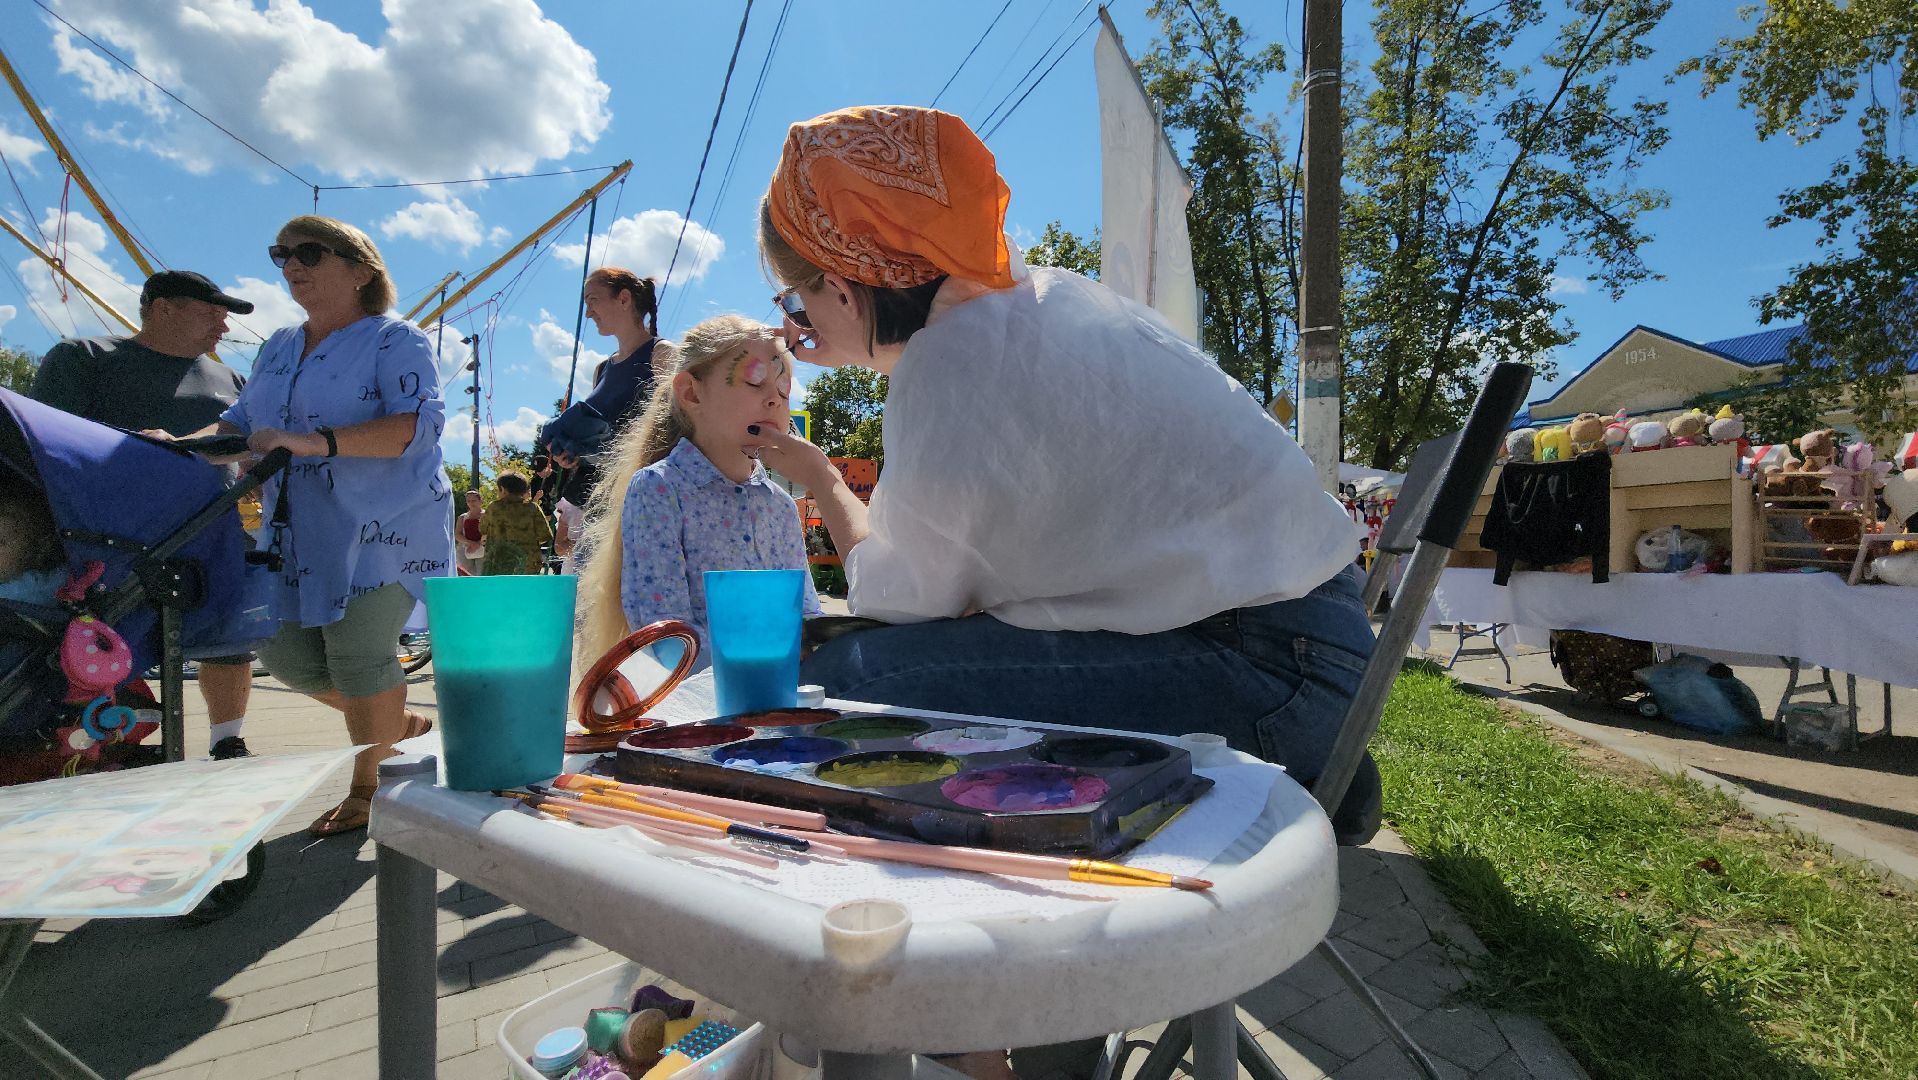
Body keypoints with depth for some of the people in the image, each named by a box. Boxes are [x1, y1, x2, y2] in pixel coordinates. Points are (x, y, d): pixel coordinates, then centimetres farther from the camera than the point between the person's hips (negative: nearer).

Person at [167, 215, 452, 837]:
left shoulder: (395, 340, -6)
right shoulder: (278, 349, 19)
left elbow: (419, 423, -21)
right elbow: (240, 423, 25)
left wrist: (316, 442, -30)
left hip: (384, 528, -8)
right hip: (299, 533, 8)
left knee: (359, 654, -9)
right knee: (286, 652, 7)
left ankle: (368, 788, 10)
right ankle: (399, 726, 28)